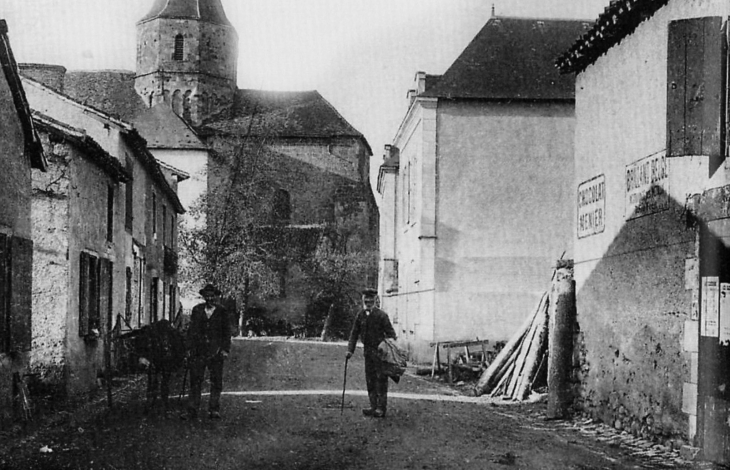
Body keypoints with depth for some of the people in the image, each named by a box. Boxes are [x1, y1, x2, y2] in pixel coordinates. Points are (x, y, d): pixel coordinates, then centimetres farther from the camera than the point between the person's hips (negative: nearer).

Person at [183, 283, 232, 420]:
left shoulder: (222, 312, 5)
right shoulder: (196, 310, 9)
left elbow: (227, 332, 6)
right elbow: (191, 330, 10)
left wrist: (225, 350, -3)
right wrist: (189, 348, 4)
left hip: (216, 352, -1)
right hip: (198, 352, 1)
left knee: (216, 382, 0)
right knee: (195, 382, -1)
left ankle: (214, 410, 7)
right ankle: (192, 411, 1)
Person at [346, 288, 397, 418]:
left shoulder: (381, 315, -9)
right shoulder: (360, 315, 6)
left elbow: (390, 333, -8)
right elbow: (354, 333, 11)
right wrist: (350, 350, 3)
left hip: (380, 352, -6)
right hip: (368, 352, 6)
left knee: (381, 379, -3)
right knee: (370, 379, 9)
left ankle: (381, 408, 0)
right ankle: (373, 406, 17)